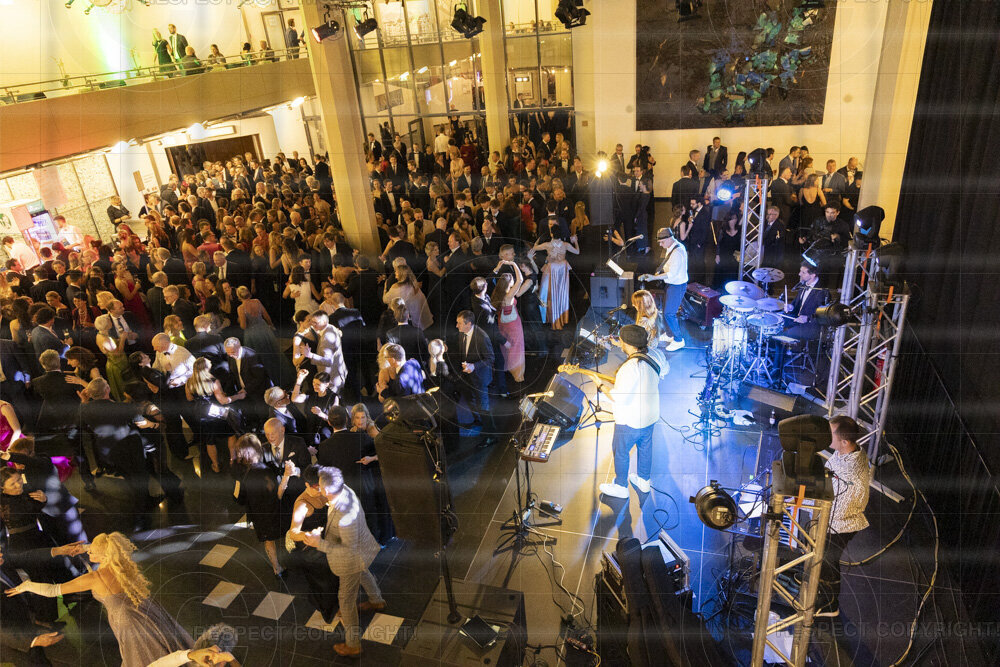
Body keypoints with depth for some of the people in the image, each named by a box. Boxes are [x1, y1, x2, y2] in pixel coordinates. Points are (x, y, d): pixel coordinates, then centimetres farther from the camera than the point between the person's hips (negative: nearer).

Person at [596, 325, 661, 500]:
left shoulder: (631, 366, -30)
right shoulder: (650, 361, -1)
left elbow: (619, 397, -31)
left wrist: (602, 386, -16)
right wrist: (617, 383, 16)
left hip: (630, 421, -9)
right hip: (650, 416, 9)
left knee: (620, 451, 9)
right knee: (645, 448, 23)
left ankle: (621, 487, 22)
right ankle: (643, 480, 40)